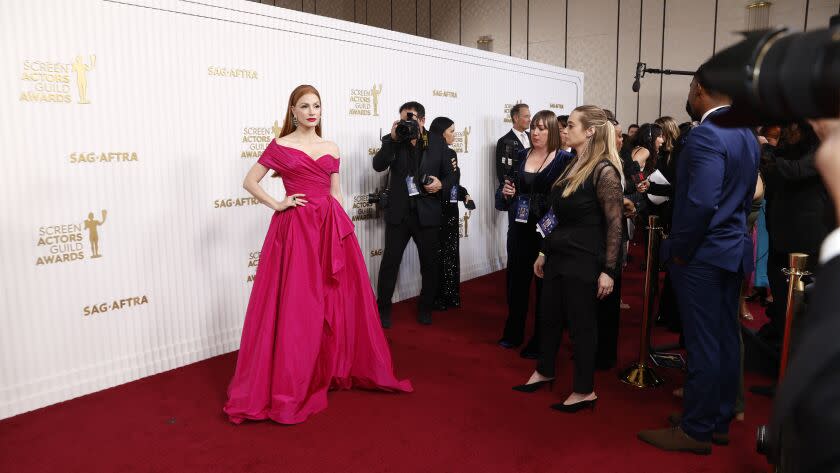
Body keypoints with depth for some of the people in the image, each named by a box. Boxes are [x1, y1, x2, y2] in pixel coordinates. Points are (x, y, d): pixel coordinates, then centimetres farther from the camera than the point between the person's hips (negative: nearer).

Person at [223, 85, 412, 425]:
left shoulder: (331, 149, 13)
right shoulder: (279, 147, 3)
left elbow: (337, 194, 13)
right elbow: (250, 182, 4)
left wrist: (342, 228, 8)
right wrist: (277, 205, -6)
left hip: (331, 227, 4)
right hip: (296, 229, -4)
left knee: (339, 300, 8)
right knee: (296, 306, -1)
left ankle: (337, 368, 27)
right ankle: (289, 385, 13)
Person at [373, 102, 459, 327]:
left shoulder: (438, 145, 2)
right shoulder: (393, 142, 1)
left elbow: (453, 173, 8)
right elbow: (378, 165, -15)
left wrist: (442, 184, -13)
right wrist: (392, 139, -24)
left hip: (427, 215, 1)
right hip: (398, 213, 0)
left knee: (430, 264, 11)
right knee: (390, 262, 3)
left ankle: (425, 307, 29)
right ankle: (383, 308, 17)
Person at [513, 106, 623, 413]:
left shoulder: (604, 170, -16)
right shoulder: (572, 166, 9)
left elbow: (614, 224, -17)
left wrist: (608, 270, -18)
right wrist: (545, 252, 17)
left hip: (584, 261, -8)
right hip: (559, 257, 8)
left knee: (581, 324, 4)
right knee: (550, 317, 17)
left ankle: (584, 392, 20)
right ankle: (544, 372, 37)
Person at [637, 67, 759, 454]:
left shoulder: (705, 136, -19)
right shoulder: (747, 134, 12)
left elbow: (701, 203, -27)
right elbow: (746, 195, 18)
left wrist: (679, 250, -16)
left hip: (702, 255, -9)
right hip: (734, 250, 9)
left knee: (702, 344, 0)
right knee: (726, 339, 15)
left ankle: (696, 430, 13)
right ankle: (719, 421, 28)